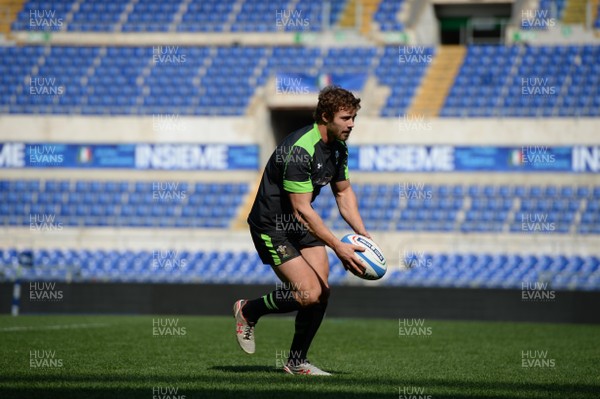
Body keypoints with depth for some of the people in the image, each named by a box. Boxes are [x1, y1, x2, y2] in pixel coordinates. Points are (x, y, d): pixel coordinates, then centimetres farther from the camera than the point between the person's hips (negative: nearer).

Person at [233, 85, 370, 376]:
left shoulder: (338, 147, 1)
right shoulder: (300, 150, -28)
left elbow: (343, 192, 14)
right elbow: (301, 209, -29)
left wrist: (362, 233, 0)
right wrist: (338, 247, -31)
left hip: (302, 225, 9)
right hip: (271, 226, -9)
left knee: (322, 291, -1)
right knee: (309, 294, -17)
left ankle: (297, 362, 12)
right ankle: (248, 311, 8)